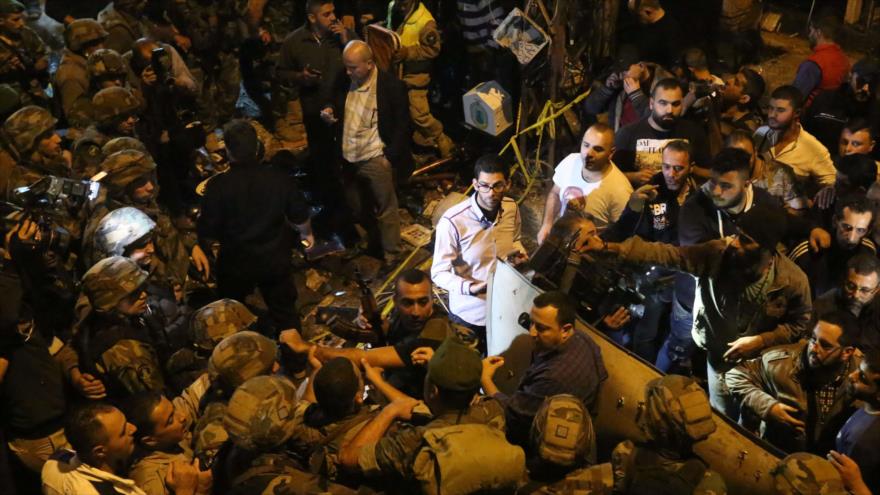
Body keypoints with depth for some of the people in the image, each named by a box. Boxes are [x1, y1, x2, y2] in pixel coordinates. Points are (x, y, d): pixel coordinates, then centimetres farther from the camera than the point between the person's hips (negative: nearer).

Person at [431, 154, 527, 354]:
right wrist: (469, 288, -39)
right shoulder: (452, 221, -27)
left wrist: (519, 252, -10)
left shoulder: (512, 208, -9)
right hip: (469, 313, -4)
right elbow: (439, 273, -21)